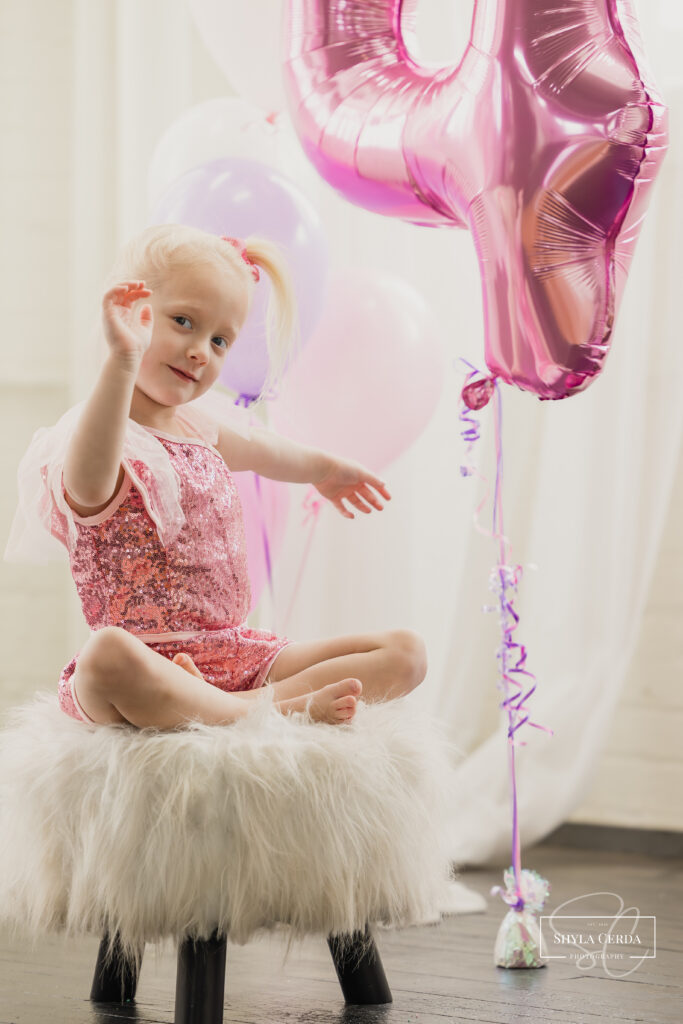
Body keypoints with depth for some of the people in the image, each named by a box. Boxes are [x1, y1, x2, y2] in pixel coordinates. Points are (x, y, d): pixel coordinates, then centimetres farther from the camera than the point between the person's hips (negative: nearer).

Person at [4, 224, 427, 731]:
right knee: (108, 656, -44)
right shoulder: (99, 436, -13)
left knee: (405, 651, -4)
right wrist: (122, 362, -52)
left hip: (239, 655, 8)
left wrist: (323, 467, 60)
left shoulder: (198, 426, 15)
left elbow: (260, 448, 41)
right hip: (149, 664, -8)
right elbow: (90, 484, -41)